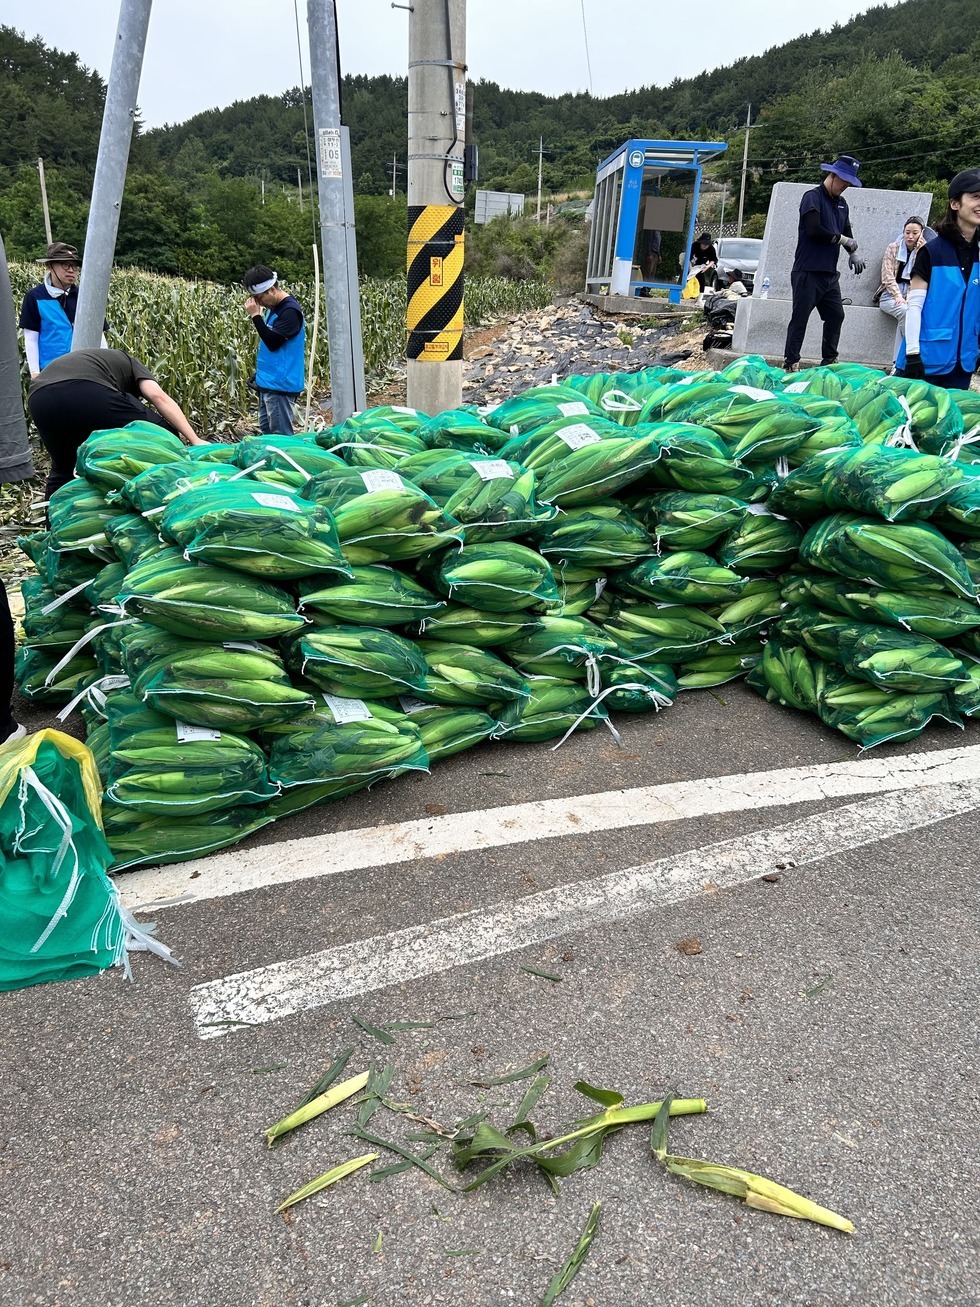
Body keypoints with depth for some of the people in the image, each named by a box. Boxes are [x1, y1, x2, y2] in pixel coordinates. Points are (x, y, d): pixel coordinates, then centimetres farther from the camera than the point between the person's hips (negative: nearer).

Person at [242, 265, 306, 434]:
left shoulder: (290, 311, -16)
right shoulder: (273, 308, 11)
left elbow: (273, 342, -20)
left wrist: (256, 315, -16)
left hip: (280, 384, -10)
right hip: (267, 382, 10)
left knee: (281, 436, -6)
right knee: (266, 431, 14)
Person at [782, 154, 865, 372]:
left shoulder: (841, 203, 17)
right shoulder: (813, 197, -6)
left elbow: (846, 232, 21)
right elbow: (814, 230, -19)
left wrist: (853, 254, 0)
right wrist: (842, 239, -9)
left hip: (830, 274, 8)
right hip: (807, 272, -8)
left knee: (836, 316, 9)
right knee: (800, 319, -6)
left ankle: (829, 362, 19)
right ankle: (790, 364, -2)